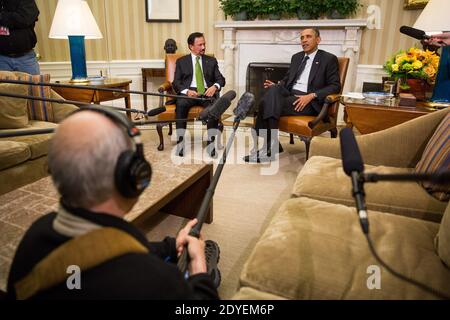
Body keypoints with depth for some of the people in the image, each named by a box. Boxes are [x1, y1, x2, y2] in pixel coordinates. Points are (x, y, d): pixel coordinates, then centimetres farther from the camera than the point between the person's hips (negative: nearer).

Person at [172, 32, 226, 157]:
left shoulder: (211, 61, 21)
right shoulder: (181, 61, 17)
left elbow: (221, 79, 13)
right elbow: (176, 82, 7)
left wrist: (215, 86, -12)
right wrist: (186, 91, -15)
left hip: (207, 92, 1)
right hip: (188, 92, -1)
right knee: (181, 104, -35)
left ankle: (211, 142, -31)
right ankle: (180, 141, -32)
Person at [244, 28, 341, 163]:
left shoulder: (329, 59, 4)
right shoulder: (296, 57, 22)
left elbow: (335, 86, -4)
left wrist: (311, 96, -18)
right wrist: (276, 86, -1)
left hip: (309, 102, -5)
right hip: (289, 95, 5)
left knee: (269, 104, -28)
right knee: (272, 91, -30)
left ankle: (269, 147, -19)